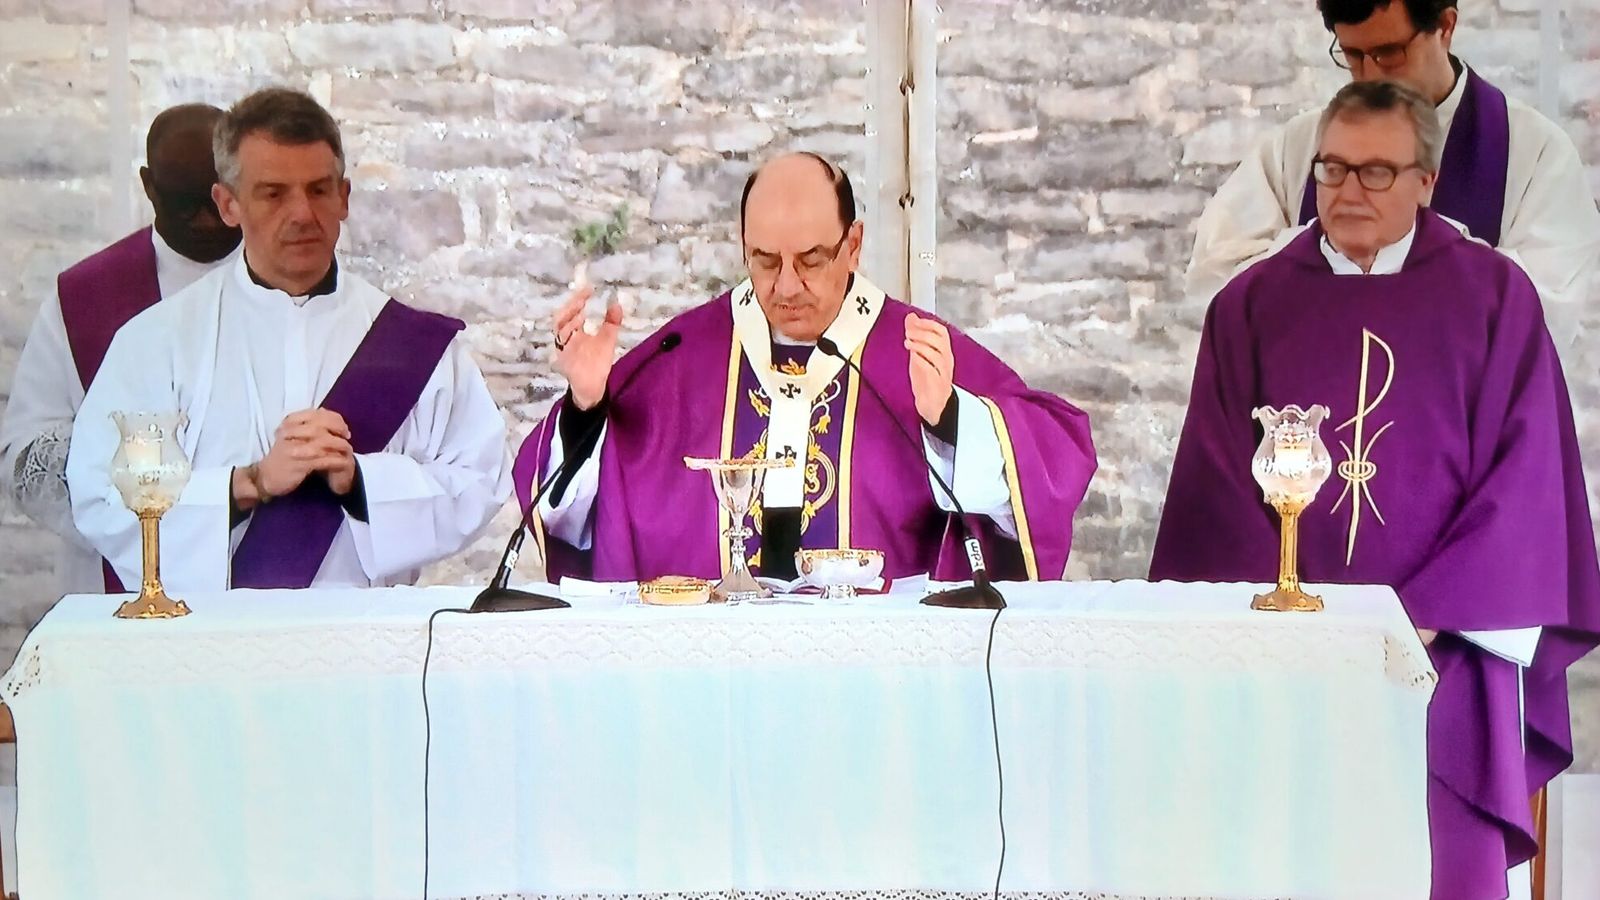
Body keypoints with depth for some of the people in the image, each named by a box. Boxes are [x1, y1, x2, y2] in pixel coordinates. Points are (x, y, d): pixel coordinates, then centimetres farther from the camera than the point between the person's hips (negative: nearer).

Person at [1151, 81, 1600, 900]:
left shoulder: (1493, 298, 5)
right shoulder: (1251, 306, 8)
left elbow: (1526, 474, -1)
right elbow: (1217, 486, 3)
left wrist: (1426, 614, -10)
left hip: (1442, 654, -1)